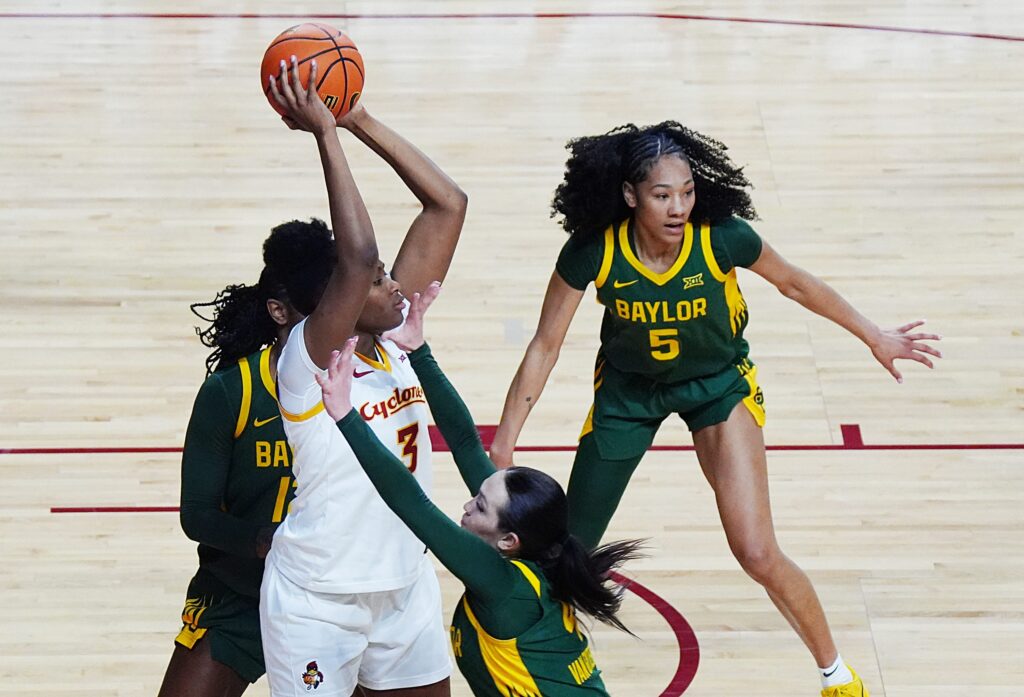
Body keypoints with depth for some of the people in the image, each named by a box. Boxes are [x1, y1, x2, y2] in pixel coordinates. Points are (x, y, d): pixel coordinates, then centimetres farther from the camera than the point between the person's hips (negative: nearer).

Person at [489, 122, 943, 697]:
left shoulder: (723, 237, -29)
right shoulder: (593, 251, -28)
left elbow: (795, 284, -8)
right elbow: (545, 346, -16)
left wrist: (876, 337, 0)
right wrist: (503, 444, -16)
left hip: (719, 384, -1)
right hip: (628, 388, 1)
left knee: (758, 554, -9)